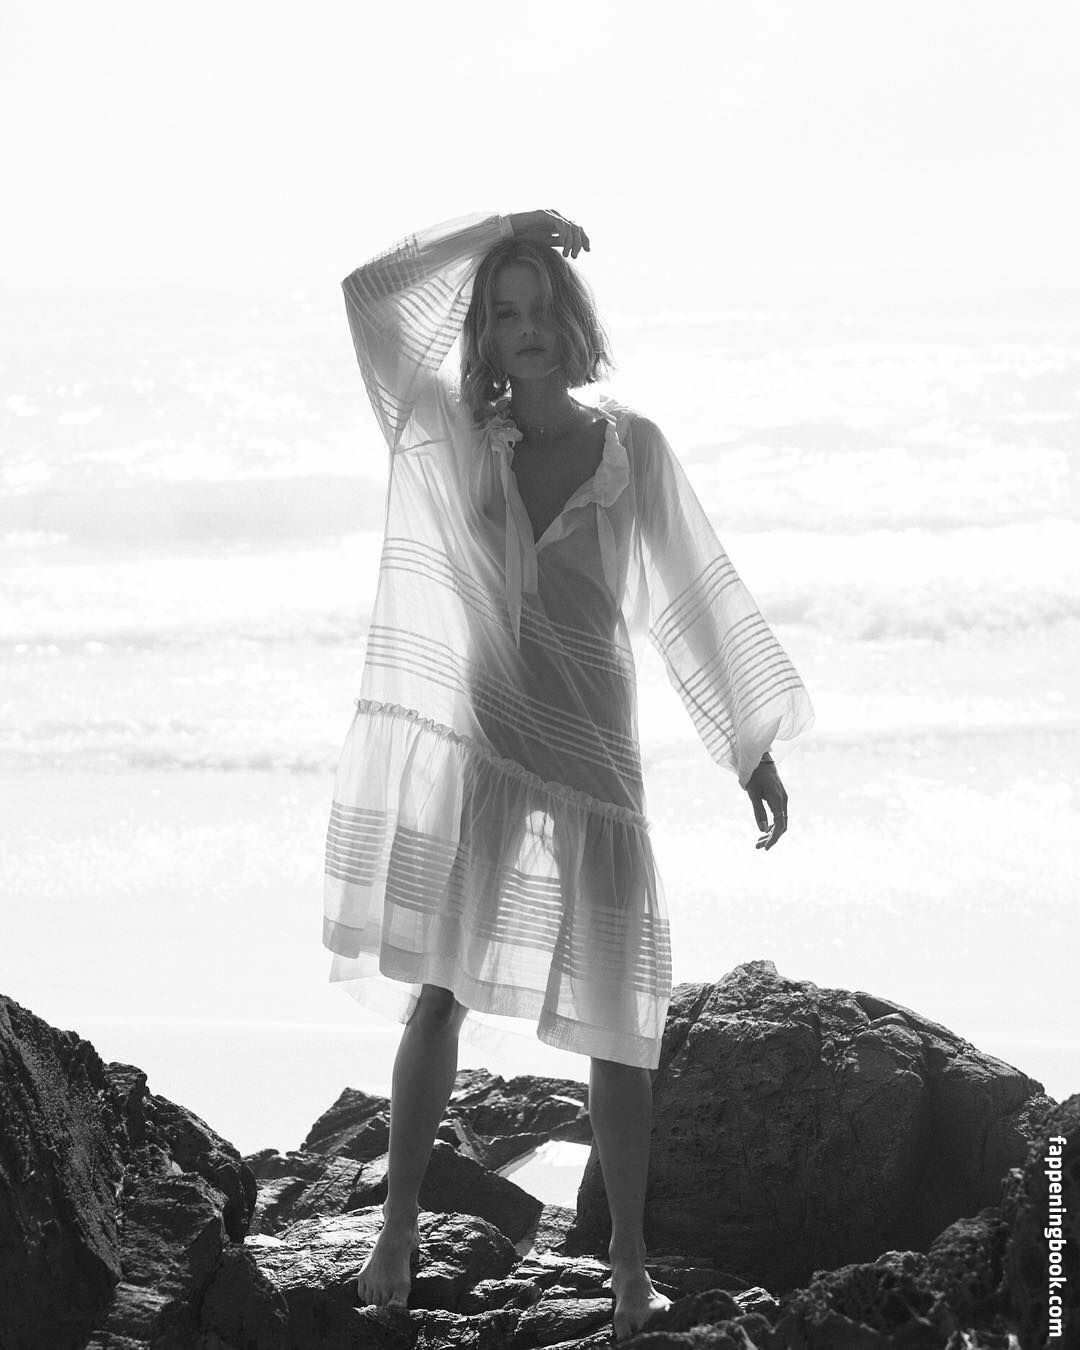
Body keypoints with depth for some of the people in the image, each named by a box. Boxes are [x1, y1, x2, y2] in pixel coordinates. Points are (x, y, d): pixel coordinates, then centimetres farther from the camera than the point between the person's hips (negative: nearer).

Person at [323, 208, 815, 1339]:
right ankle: (397, 1234, 9)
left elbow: (694, 599, 6)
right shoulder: (456, 441, 3)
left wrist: (752, 746, 7)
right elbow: (370, 295, -3)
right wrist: (497, 230, -4)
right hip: (470, 756, 0)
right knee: (435, 994, -1)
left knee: (616, 1019, 0)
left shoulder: (632, 448, 1)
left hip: (588, 759, 0)